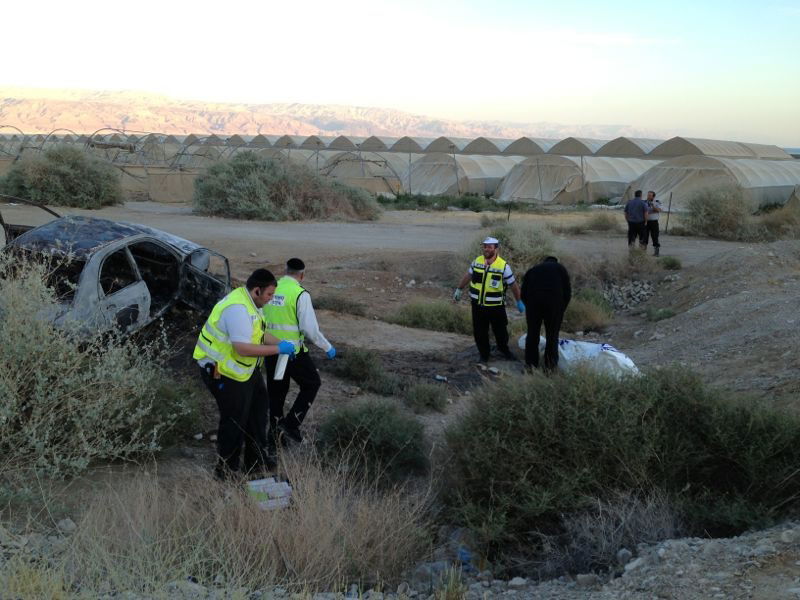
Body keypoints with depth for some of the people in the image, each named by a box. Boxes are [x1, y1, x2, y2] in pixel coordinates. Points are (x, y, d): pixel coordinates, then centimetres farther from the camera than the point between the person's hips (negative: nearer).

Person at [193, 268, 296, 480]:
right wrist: (278, 349, -26)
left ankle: (257, 458, 35)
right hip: (223, 373, -11)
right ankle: (226, 470, 19)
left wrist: (281, 343, 3)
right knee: (234, 421, 1)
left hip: (243, 368, 11)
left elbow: (258, 334, 18)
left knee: (258, 406, 20)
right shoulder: (238, 309, -29)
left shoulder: (249, 303, 5)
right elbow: (244, 348, -35)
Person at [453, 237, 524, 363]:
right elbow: (468, 275, 14)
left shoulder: (503, 266, -12)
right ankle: (484, 355, 26)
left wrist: (519, 301, 5)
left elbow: (513, 284, -2)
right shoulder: (477, 261, -2)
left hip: (496, 306, -2)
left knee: (501, 330, 12)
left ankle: (504, 349, 40)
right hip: (478, 305, 2)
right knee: (480, 333, 8)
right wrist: (459, 289, 19)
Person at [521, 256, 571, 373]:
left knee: (532, 334, 13)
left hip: (533, 302, 2)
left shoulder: (533, 269, 24)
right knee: (552, 336, 8)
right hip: (554, 302, -1)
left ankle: (531, 364, 17)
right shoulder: (560, 268, 18)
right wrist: (561, 310, 15)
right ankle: (550, 366, 12)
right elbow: (567, 291, 8)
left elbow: (523, 292, 17)